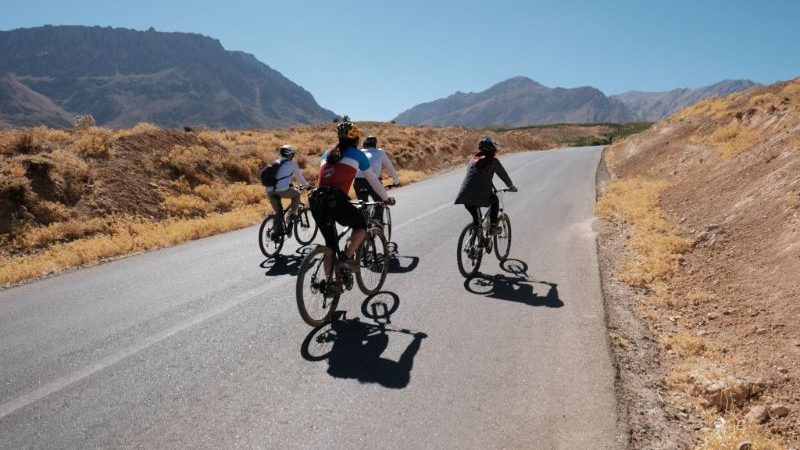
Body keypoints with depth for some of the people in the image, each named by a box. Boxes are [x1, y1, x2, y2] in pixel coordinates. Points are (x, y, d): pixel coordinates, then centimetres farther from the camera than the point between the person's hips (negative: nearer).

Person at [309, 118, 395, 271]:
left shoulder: (327, 153, 26)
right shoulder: (357, 154, 12)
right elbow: (373, 180, 19)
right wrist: (386, 198, 34)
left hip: (315, 200, 6)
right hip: (336, 200, -5)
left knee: (330, 243, 19)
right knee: (361, 226, 20)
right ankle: (346, 257, -1)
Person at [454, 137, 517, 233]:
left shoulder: (473, 160, 22)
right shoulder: (493, 161, 9)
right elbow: (504, 175, 19)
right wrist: (511, 187, 38)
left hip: (465, 195, 4)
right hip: (482, 194, -4)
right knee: (495, 200, 26)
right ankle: (493, 225, 19)